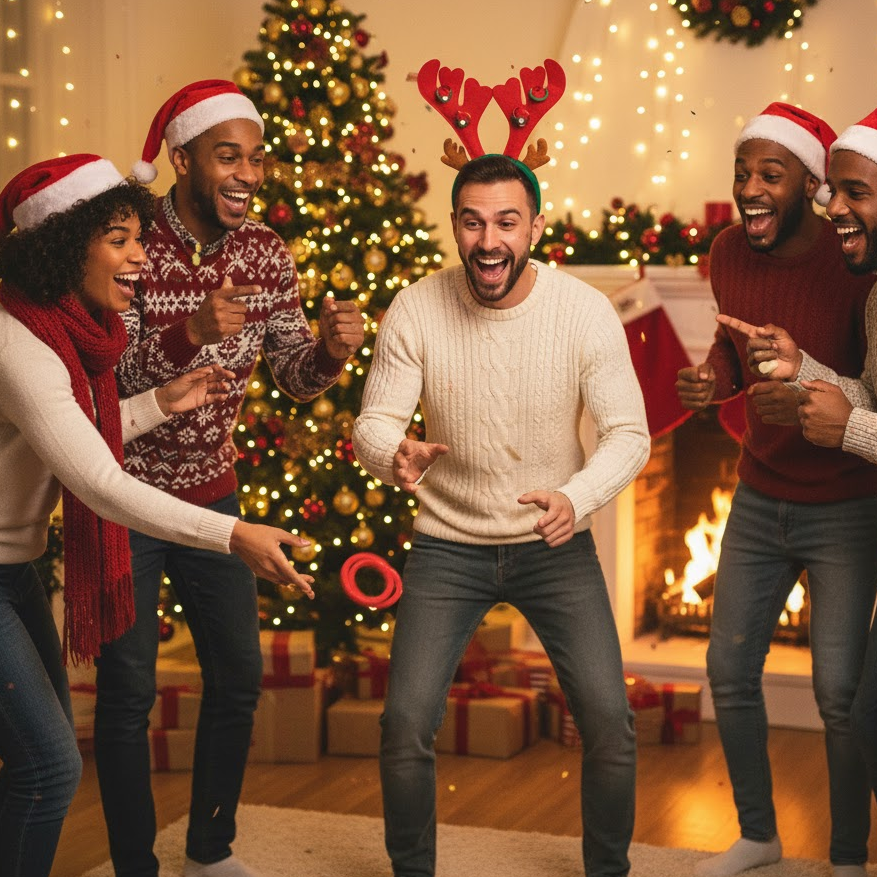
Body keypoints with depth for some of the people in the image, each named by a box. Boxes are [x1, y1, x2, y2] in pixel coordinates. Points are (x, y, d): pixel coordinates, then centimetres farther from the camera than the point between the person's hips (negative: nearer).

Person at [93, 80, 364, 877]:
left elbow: (295, 378, 1)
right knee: (129, 692, -1)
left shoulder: (264, 252, -4)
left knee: (238, 677, 12)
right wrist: (189, 332, -39)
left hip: (211, 494, 5)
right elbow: (111, 381, -22)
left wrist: (330, 349, -22)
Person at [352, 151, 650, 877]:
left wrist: (577, 498, -32)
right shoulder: (415, 312, -14)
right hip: (448, 545, 0)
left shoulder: (587, 312, -14)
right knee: (406, 723, -10)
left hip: (556, 545, 0)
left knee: (609, 720, -8)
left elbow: (629, 433, -12)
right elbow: (374, 423, -13)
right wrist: (394, 456, -38)